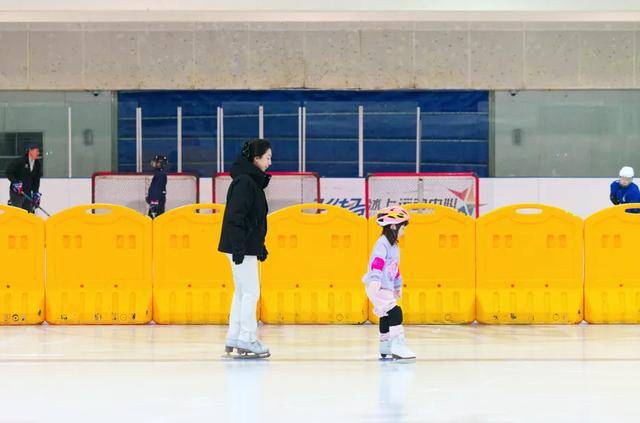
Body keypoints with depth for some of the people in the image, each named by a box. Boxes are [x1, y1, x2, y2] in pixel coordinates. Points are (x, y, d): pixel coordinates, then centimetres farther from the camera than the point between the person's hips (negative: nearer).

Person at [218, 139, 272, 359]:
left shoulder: (253, 181, 15)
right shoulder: (244, 182, -16)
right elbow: (236, 216, -21)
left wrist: (260, 246, 23)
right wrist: (238, 248, -24)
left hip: (247, 246, 10)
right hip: (241, 247, -10)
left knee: (242, 292, 13)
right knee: (251, 292, -7)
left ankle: (233, 339, 18)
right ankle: (246, 340, -4)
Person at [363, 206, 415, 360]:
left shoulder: (394, 246, 18)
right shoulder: (382, 243, -14)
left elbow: (395, 268, 28)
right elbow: (377, 262, -28)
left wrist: (398, 286, 34)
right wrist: (375, 280, -40)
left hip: (387, 288, 11)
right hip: (377, 288, -11)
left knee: (386, 316, 17)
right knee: (395, 312, -18)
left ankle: (385, 348, 28)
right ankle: (398, 346, -23)